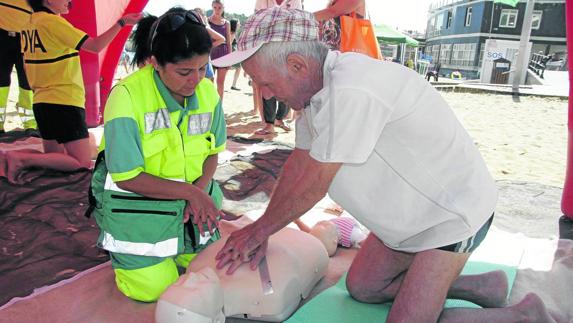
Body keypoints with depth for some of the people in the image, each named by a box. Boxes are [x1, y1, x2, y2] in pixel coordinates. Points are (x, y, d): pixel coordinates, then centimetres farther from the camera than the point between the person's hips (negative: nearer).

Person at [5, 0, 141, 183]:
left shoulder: (31, 22, 12)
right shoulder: (52, 21, -13)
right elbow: (95, 46, -17)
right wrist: (122, 22, -16)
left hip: (42, 101, 9)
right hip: (65, 102, -9)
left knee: (55, 156, 20)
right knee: (82, 163, -7)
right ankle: (22, 159, -14)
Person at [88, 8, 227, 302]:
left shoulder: (207, 92, -9)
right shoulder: (127, 96, -24)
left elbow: (212, 153, 3)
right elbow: (127, 178, -21)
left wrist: (200, 190, -16)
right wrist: (190, 191, -23)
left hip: (190, 197, 5)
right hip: (136, 201, -4)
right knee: (154, 288, -4)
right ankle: (115, 243, 24)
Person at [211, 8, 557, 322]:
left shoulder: (352, 92, -34)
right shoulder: (321, 84, -3)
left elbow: (312, 186, -25)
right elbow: (298, 163, 4)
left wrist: (260, 229, -8)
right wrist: (260, 231, 4)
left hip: (453, 214, -9)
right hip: (413, 211, 9)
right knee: (361, 287, 14)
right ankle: (481, 287, 22)